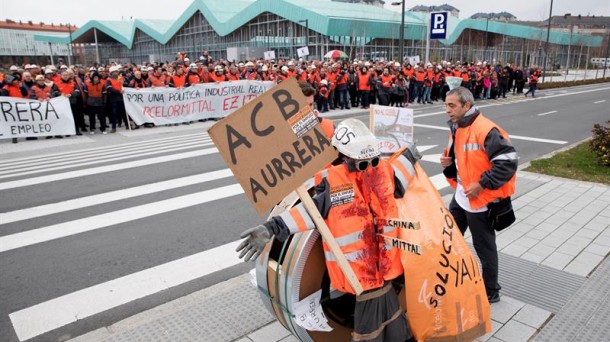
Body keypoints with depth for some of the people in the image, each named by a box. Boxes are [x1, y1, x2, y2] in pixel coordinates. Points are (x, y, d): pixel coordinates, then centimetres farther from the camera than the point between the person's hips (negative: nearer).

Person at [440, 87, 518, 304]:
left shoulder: (485, 130, -22)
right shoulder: (456, 129, 7)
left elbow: (508, 162, -25)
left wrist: (482, 184, -25)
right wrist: (448, 164, -1)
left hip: (480, 200, -9)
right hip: (460, 195, 9)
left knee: (484, 247, 7)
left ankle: (491, 292, 27)